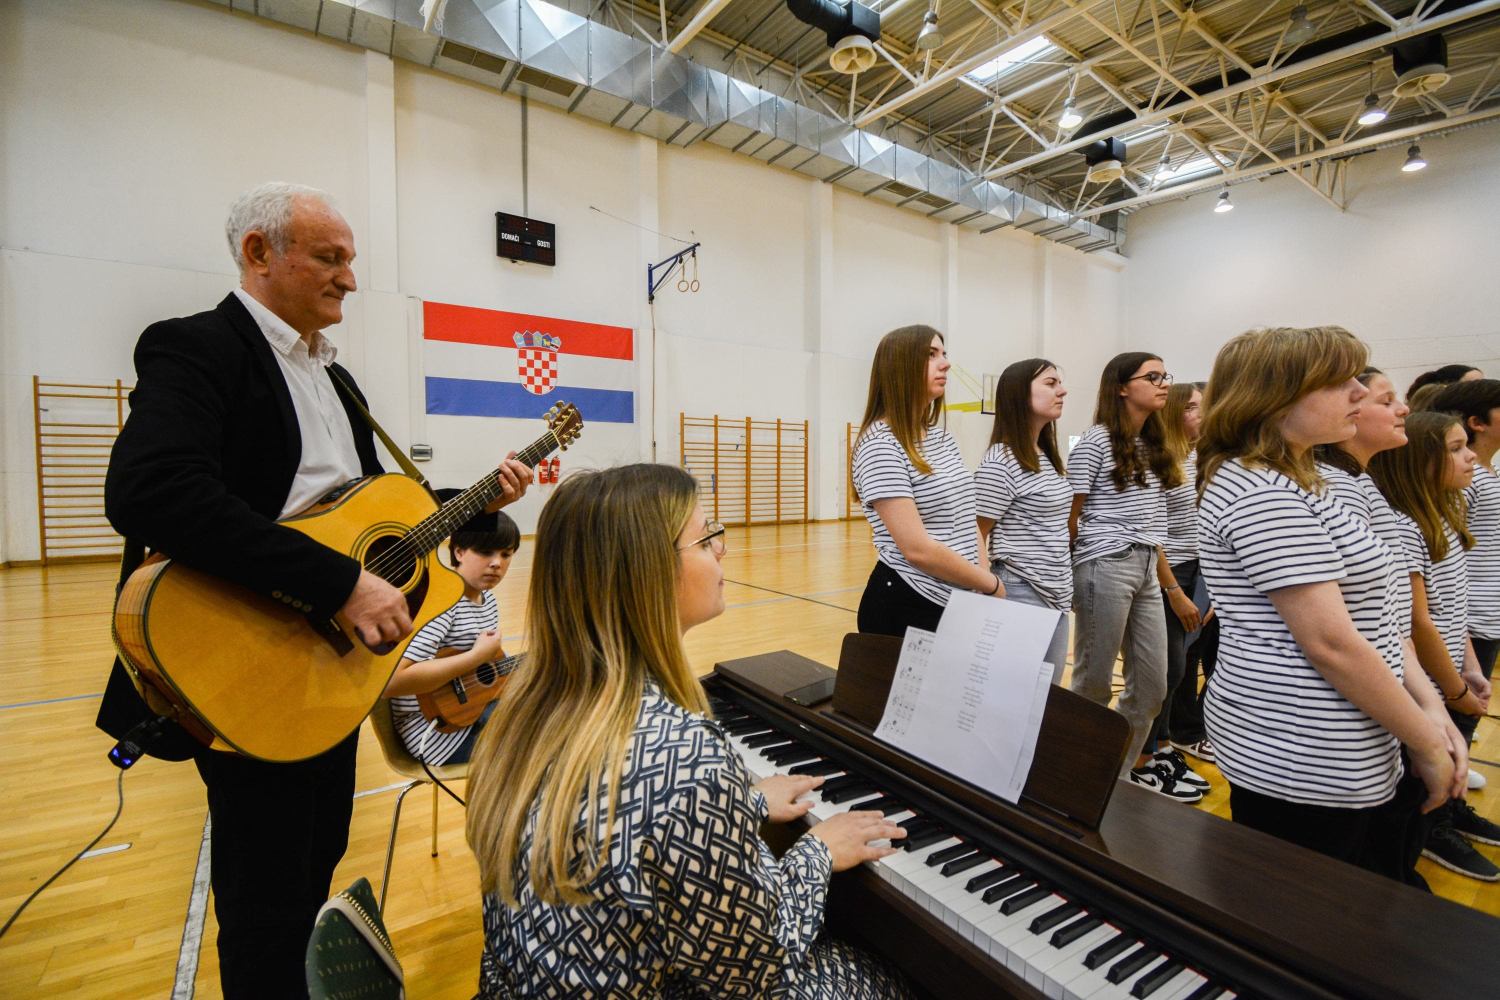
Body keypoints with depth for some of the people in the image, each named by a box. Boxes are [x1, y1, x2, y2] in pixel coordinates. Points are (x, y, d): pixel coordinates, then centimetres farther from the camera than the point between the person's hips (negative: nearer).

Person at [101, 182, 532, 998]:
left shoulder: (332, 375, 14)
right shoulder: (196, 347, -13)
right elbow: (146, 493, -31)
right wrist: (340, 581, -33)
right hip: (249, 675, -8)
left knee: (318, 863, 24)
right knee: (268, 905, 8)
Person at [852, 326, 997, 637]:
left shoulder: (942, 436, 9)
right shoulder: (880, 444, -18)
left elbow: (966, 523, 13)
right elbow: (917, 549, -23)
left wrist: (983, 582, 0)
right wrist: (991, 584, -11)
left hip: (959, 603, 8)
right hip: (906, 607, -8)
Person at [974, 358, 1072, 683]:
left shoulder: (1046, 457, 11)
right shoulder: (1000, 462, -16)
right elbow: (975, 535, -15)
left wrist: (1065, 588, 17)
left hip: (1055, 595, 8)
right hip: (1022, 595, -8)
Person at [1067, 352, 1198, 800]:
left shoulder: (1152, 447, 15)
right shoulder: (1096, 441, -7)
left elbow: (1150, 527, 17)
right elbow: (1070, 516, -8)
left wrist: (1173, 587, 16)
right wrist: (1066, 580, -9)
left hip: (1146, 571, 8)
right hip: (1106, 567, -8)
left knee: (1152, 683, 12)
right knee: (1094, 681, 3)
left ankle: (1129, 769, 29)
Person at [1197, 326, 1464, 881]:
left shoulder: (1287, 484, 11)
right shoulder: (1263, 496, -22)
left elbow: (1361, 611, 14)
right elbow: (1330, 642, -23)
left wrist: (1427, 702, 5)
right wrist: (1428, 746, -11)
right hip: (1304, 767, -10)